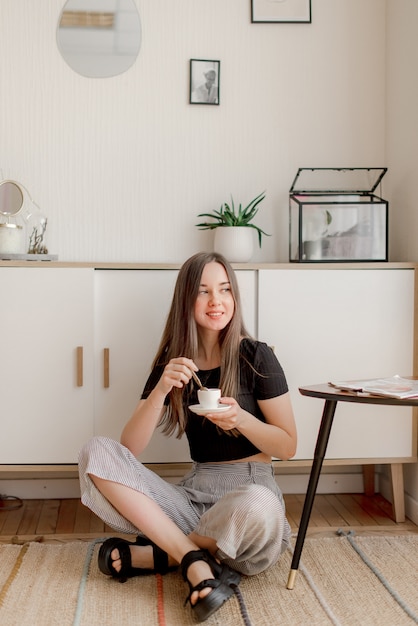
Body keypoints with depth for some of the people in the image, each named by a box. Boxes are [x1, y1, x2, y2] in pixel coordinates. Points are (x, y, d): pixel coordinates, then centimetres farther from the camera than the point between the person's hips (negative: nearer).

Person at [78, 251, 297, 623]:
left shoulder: (256, 357, -3)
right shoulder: (172, 364, 6)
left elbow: (288, 447, 0)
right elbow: (129, 450, -1)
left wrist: (240, 418, -18)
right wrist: (161, 390, -16)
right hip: (194, 492, 3)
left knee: (256, 507, -40)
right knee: (96, 453, -16)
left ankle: (157, 555, -14)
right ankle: (195, 559, -24)